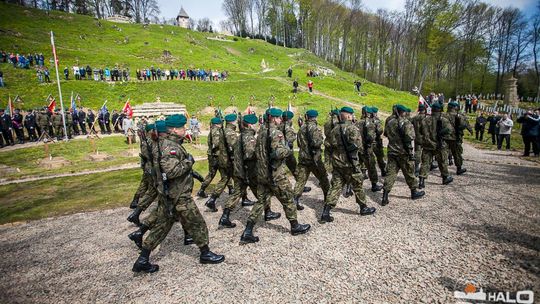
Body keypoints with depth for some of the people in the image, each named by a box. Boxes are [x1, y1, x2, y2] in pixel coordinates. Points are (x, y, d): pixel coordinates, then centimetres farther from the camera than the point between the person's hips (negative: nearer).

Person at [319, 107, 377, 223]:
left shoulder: (334, 129, 7)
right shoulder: (353, 128, -12)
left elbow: (332, 144, 10)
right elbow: (357, 145, -18)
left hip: (336, 162, 5)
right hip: (349, 162, -5)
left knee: (335, 186, 6)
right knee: (357, 185, 13)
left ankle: (326, 212, 0)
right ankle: (363, 208, 30)